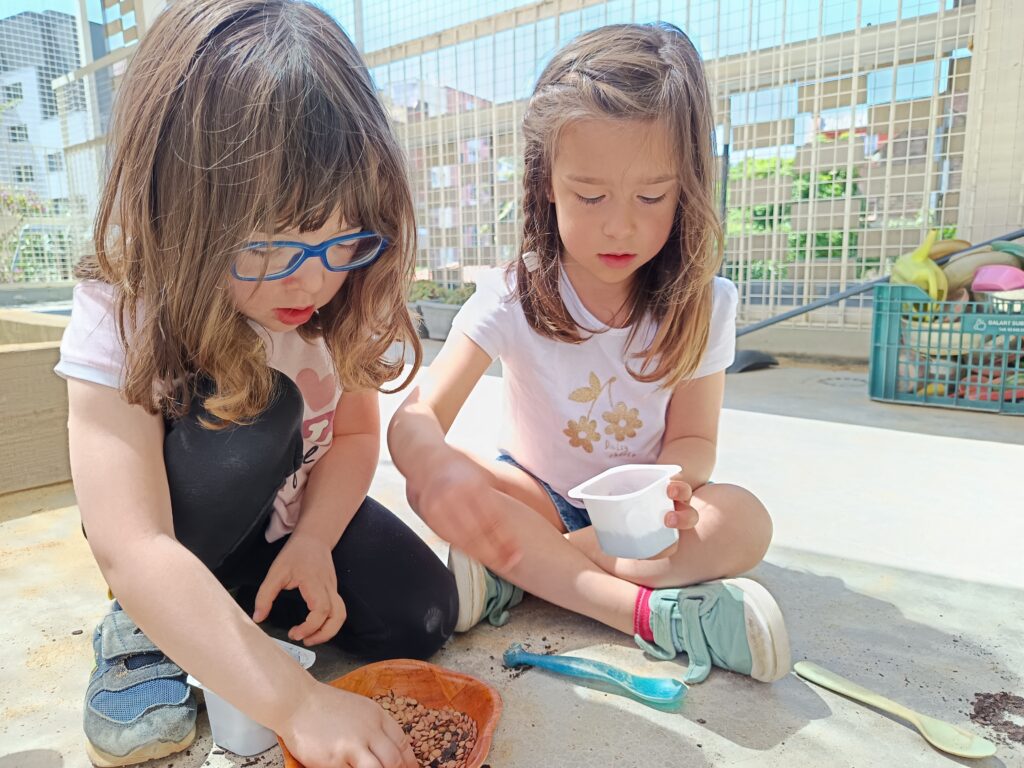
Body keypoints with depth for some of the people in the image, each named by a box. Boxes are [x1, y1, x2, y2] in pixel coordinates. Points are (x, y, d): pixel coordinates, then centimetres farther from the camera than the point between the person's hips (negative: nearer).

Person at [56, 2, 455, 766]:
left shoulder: (347, 296, -19)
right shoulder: (123, 315, -32)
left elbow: (356, 433, -8)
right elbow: (131, 550, -40)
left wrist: (314, 541, -27)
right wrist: (296, 699, -47)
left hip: (299, 510, 4)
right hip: (179, 533, -3)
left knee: (422, 616, -17)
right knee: (253, 412, -35)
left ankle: (236, 591, 8)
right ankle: (141, 628, -10)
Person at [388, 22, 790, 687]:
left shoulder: (702, 305, -13)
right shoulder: (513, 297, -18)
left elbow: (694, 438, -9)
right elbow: (417, 418, -27)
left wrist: (670, 482, -34)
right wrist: (436, 465, -52)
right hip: (535, 498, 0)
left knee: (745, 520, -28)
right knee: (432, 482, -28)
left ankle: (518, 573, -24)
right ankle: (659, 612, -30)